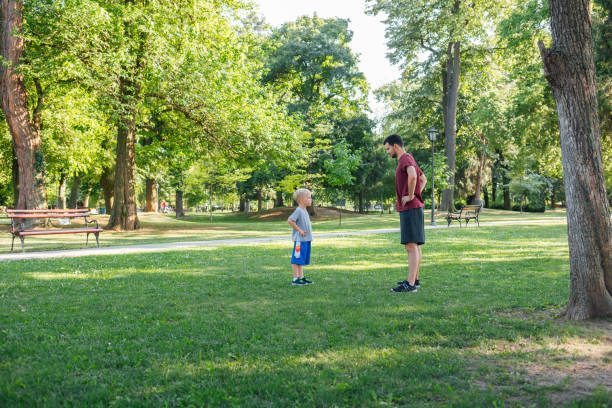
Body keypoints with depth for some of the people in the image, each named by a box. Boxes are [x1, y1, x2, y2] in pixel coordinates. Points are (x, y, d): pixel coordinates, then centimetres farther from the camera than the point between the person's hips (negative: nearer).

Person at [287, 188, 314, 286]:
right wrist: (299, 230, -18)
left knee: (302, 260, 15)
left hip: (306, 239, 9)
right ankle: (295, 279, 0)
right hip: (300, 240, -9)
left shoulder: (304, 211, 14)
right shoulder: (298, 211, -15)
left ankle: (301, 277, 22)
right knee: (297, 259, -4)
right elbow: (290, 220, -24)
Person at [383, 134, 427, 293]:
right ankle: (415, 279, 20)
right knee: (415, 246, 13)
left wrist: (411, 195, -21)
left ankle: (410, 284, -18)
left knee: (411, 246, -14)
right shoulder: (408, 160, 20)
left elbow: (412, 176, -33)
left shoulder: (406, 158, -12)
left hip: (410, 209, -11)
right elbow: (423, 179, 32)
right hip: (410, 209, 11)